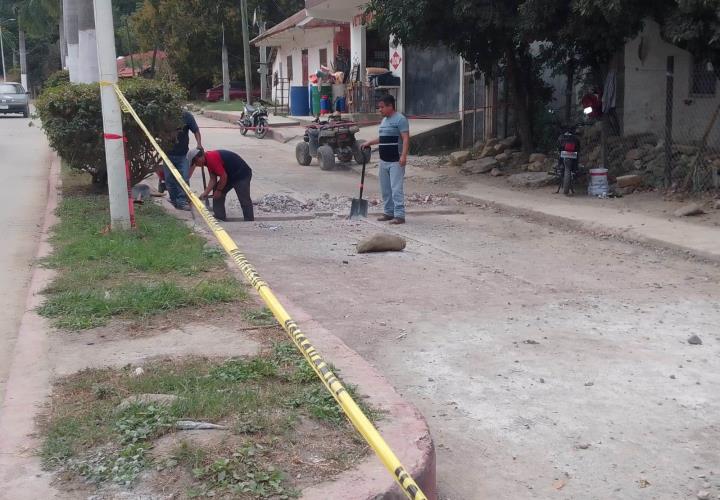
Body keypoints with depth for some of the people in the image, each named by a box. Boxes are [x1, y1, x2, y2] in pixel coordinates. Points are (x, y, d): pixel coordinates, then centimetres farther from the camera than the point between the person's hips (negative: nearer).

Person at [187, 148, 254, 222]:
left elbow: (224, 176, -24)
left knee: (244, 201, -12)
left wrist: (219, 190, -10)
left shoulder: (212, 159, -24)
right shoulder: (209, 159, 8)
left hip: (242, 175, -11)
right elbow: (213, 179, 7)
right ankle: (220, 218, 18)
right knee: (217, 195, 13)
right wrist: (205, 193, -3)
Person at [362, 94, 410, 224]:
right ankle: (388, 212, 21)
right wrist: (369, 143, 22)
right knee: (385, 189, 12)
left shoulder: (400, 119, -11)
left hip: (396, 161, -9)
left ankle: (399, 215, -9)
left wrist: (403, 156, -26)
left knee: (396, 189, -10)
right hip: (384, 161, 9)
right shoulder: (384, 120, 17)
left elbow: (406, 138, -18)